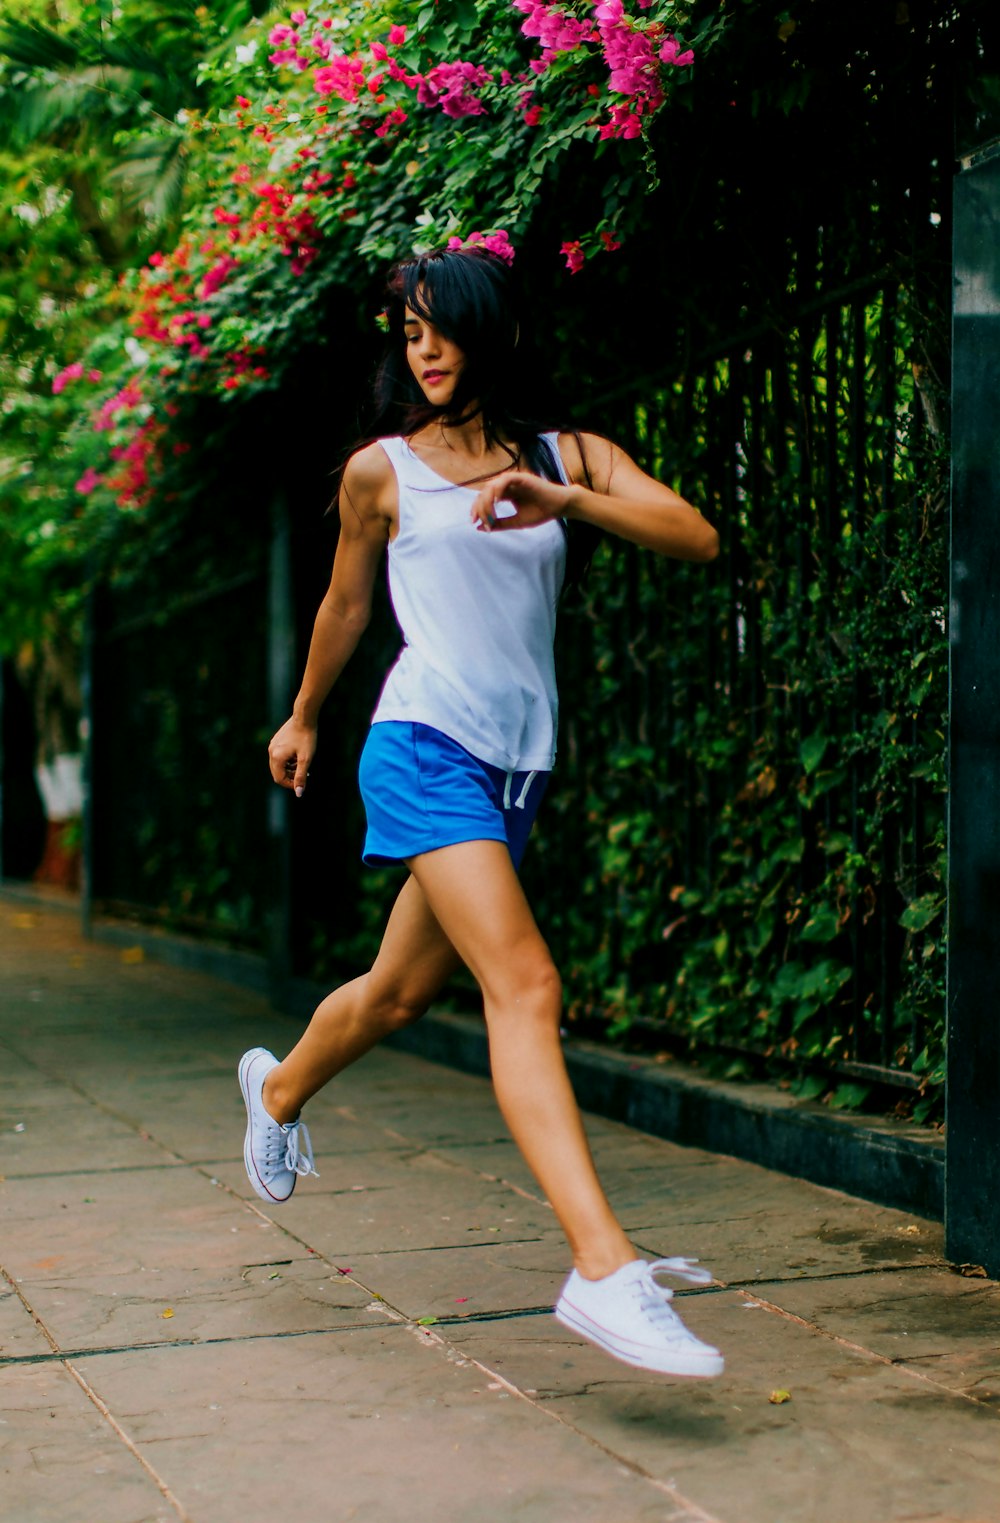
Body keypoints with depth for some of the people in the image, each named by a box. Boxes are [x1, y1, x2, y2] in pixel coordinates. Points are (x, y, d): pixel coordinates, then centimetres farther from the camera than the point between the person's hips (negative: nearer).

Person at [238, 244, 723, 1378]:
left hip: (519, 762, 5)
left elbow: (697, 537, -5)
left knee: (401, 991, 19)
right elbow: (346, 604, 18)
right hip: (426, 744, -4)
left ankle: (279, 1089, 50)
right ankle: (604, 1267, -26)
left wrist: (561, 500, -19)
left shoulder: (569, 460, 9)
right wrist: (304, 717, 29)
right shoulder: (381, 470, 4)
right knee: (524, 984, -21)